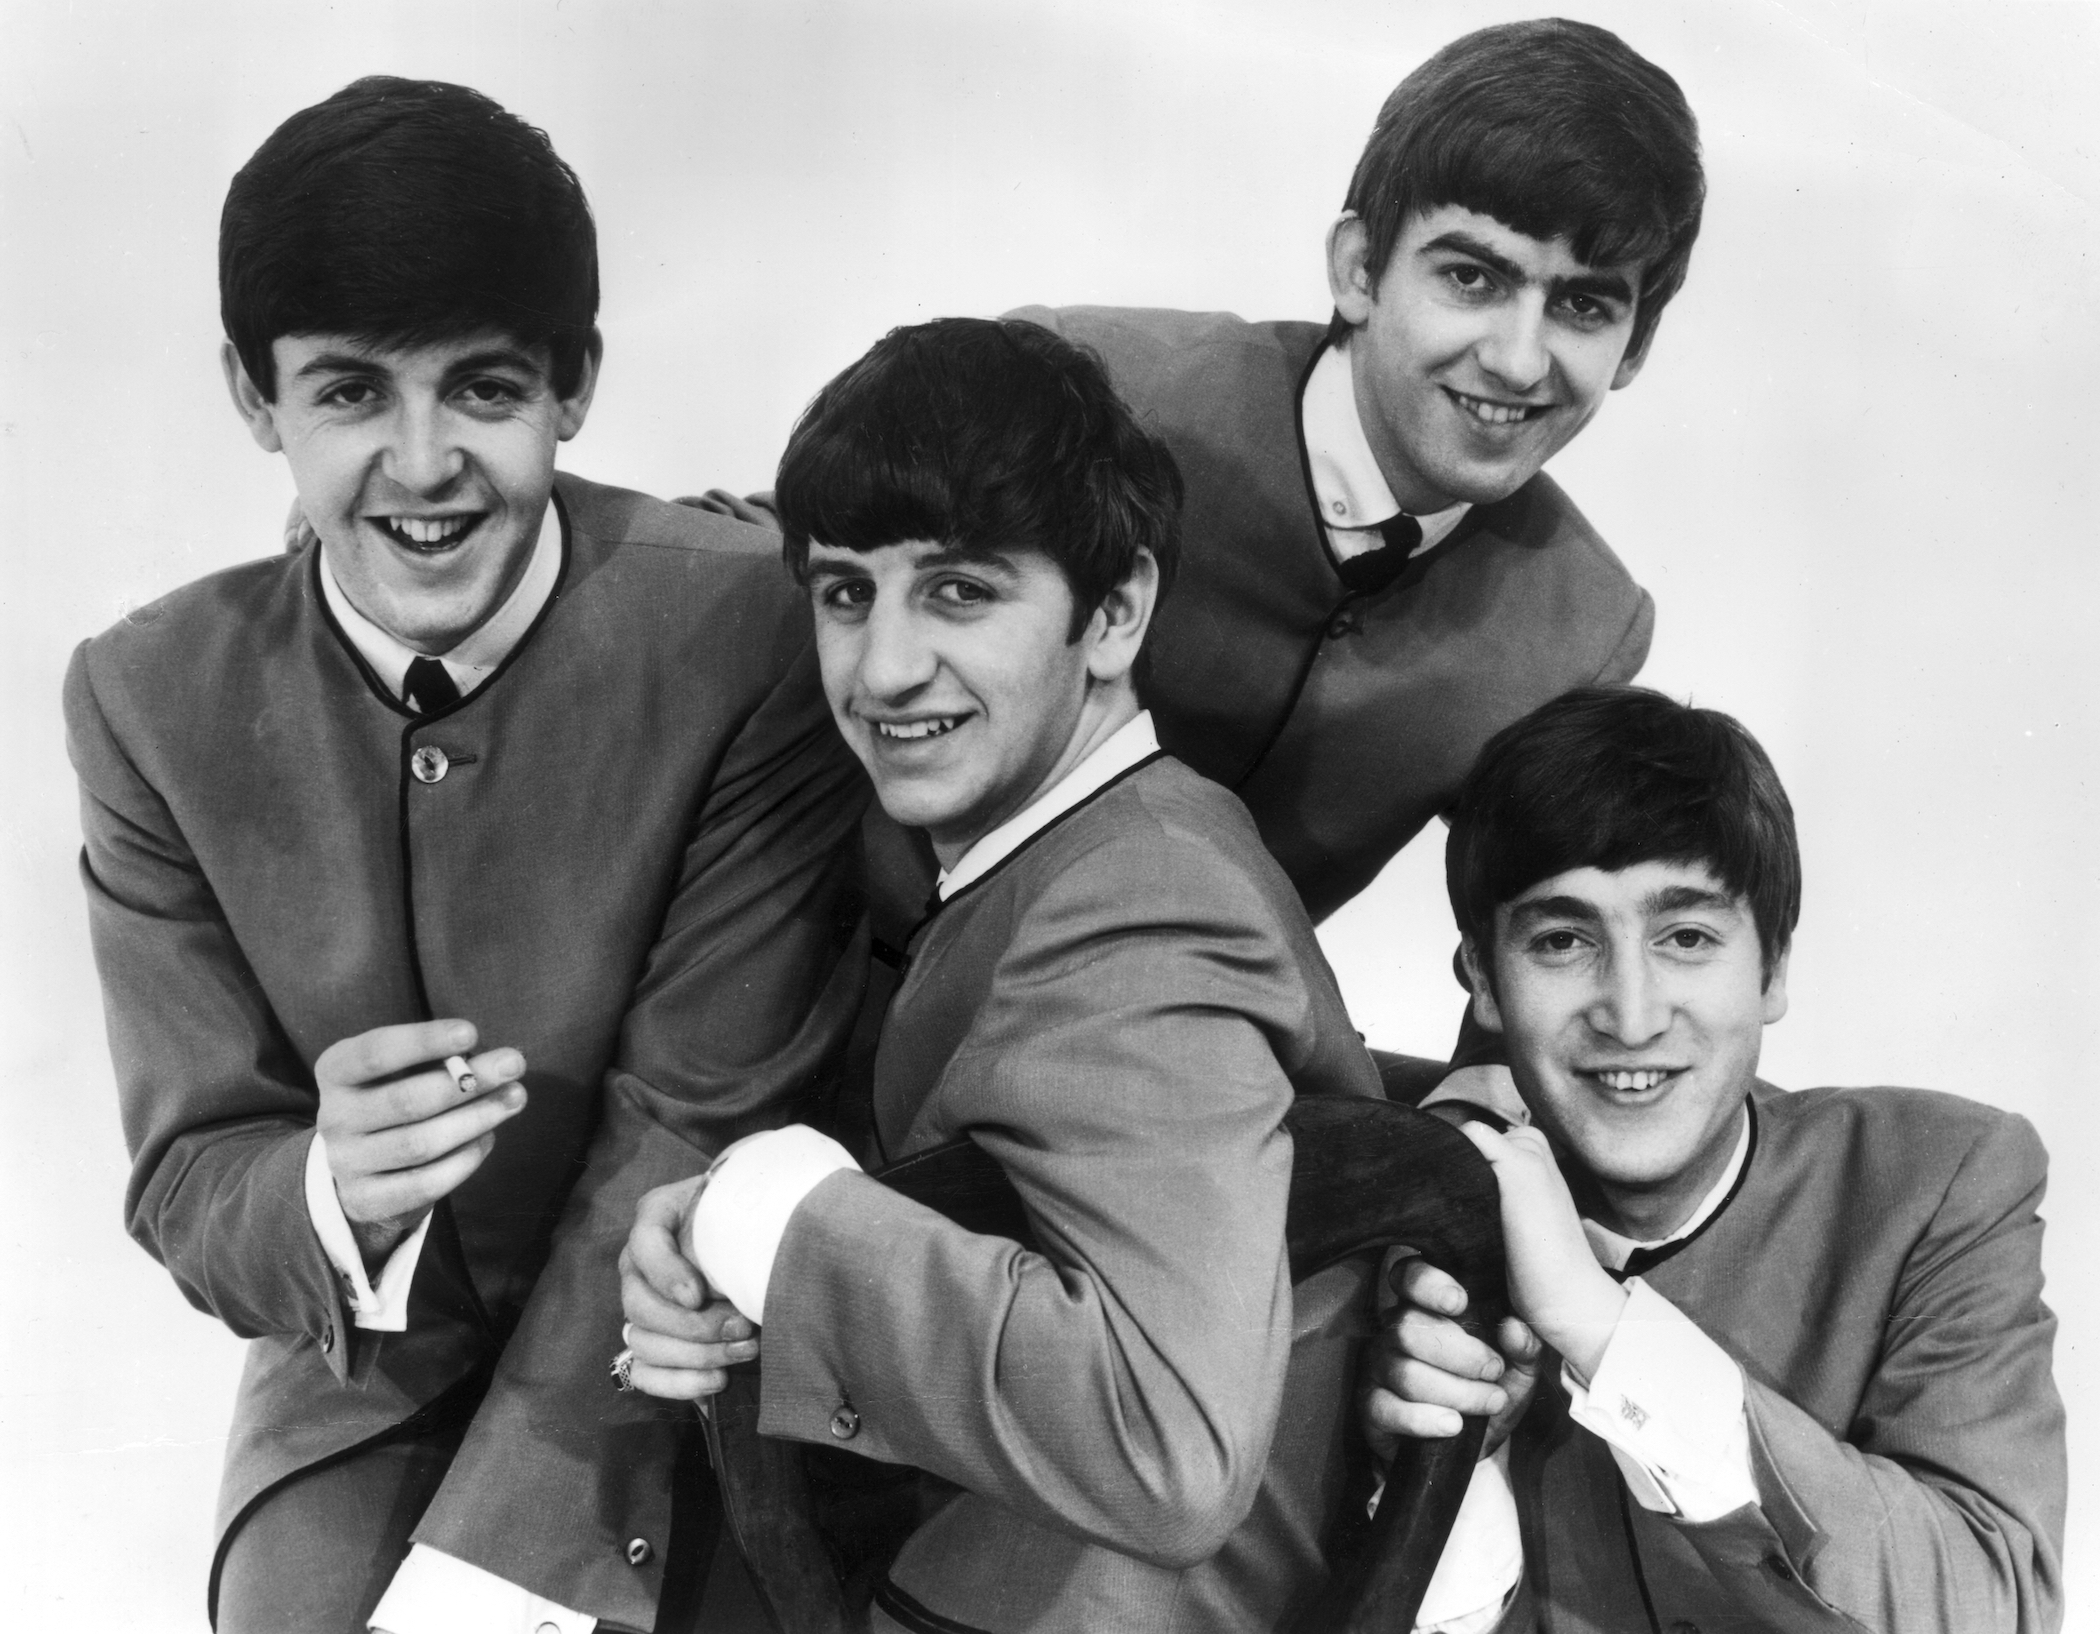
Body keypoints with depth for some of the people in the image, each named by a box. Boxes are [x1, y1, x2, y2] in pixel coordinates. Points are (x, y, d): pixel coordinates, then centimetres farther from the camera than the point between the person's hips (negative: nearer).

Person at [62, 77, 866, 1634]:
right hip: (369, 1367, 2)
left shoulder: (747, 631, -18)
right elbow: (189, 1182, -7)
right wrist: (332, 1200, -31)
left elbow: (694, 1134, -16)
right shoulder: (153, 700, -9)